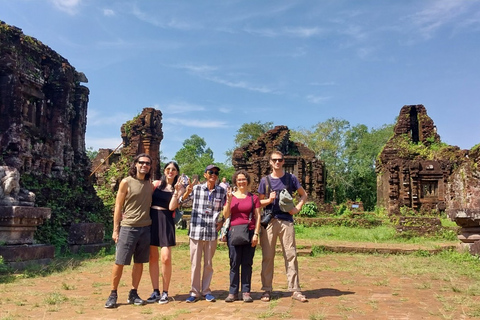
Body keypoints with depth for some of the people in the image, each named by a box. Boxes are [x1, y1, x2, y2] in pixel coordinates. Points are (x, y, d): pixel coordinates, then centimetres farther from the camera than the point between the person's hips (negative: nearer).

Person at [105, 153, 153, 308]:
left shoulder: (150, 184, 10)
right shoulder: (126, 182, -3)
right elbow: (118, 207, -3)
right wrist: (115, 230, -5)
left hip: (146, 228, 4)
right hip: (128, 228, -4)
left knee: (139, 262, 9)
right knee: (119, 262, 1)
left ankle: (133, 294, 21)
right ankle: (113, 294, 15)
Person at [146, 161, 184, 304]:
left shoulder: (179, 188, 6)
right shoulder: (156, 184, 11)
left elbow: (172, 207, -6)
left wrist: (176, 190, -12)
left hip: (166, 222, -2)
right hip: (151, 220, 2)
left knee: (166, 258, -8)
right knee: (153, 257, 5)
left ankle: (165, 292, 8)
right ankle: (155, 291, 16)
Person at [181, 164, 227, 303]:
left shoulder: (222, 191, 4)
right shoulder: (197, 188, 1)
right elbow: (181, 200, -3)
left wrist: (221, 223, 0)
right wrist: (188, 191, -22)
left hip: (212, 232, 1)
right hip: (196, 230, -1)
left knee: (208, 264, 10)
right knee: (195, 263, 5)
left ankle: (206, 291, 24)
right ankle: (194, 292, 17)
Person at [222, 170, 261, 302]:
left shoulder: (253, 197, 7)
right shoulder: (231, 196, 10)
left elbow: (258, 216, 5)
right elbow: (226, 215, 4)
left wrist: (256, 233, -3)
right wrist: (229, 201, -9)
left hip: (249, 232, 0)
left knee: (247, 263, 3)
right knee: (234, 263, 2)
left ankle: (246, 292, 10)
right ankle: (233, 292, 10)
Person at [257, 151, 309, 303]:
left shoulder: (290, 178, 6)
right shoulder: (265, 180, 7)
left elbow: (303, 195, 14)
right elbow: (259, 202, 9)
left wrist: (297, 208, -1)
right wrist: (269, 200, -12)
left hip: (286, 221, 0)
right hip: (269, 221, 0)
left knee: (291, 255, 1)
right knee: (267, 257, 3)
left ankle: (295, 290, 9)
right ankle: (267, 290, 13)